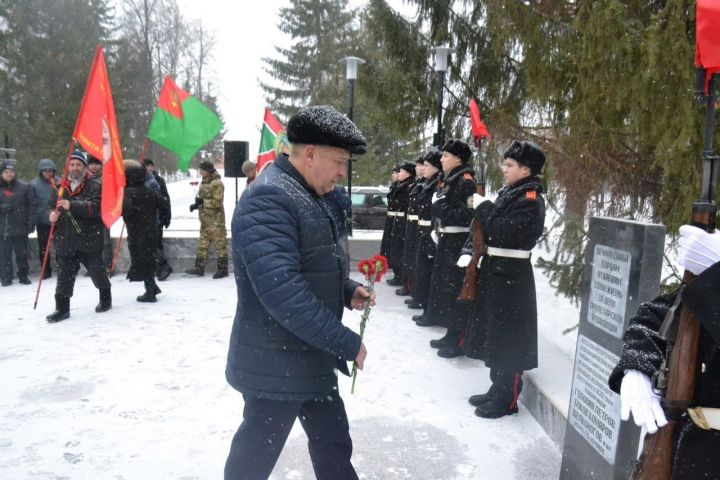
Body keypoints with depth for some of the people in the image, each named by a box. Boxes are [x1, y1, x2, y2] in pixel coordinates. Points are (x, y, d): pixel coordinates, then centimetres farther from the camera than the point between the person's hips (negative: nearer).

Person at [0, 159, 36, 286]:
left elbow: (31, 205, 0)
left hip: (21, 228, -1)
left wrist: (31, 223, -6)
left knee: (22, 253, 8)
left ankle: (23, 275, 20)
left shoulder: (24, 187, 1)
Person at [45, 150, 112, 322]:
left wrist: (72, 205, -30)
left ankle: (106, 298, 31)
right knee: (64, 276, 8)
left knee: (97, 272, 9)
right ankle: (62, 308, 18)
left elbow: (96, 207, -21)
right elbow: (52, 207, 19)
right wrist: (52, 214, -4)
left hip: (89, 240, -4)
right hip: (65, 241, 4)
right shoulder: (60, 187, 11)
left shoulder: (94, 186, -6)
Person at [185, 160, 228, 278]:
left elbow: (217, 202, -19)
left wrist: (202, 202, -19)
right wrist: (196, 204, 4)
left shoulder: (217, 183, -14)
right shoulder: (204, 182, 13)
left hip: (215, 219, -9)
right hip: (205, 218, 9)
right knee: (203, 242, 12)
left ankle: (223, 269, 5)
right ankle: (199, 267, 18)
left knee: (220, 243, -1)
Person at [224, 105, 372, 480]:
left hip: (311, 357, 9)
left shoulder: (309, 198, 10)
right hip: (275, 364, -9)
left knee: (333, 441, 21)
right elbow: (282, 291, -32)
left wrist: (347, 290, 2)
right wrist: (347, 343, -24)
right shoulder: (268, 199, -24)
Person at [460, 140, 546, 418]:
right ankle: (498, 390, 32)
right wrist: (468, 252, 2)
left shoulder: (531, 200, -14)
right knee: (492, 335, 17)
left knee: (507, 340, 1)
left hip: (511, 277, -9)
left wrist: (482, 207, -14)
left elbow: (504, 233, -24)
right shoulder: (508, 194, 13)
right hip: (495, 271, 9)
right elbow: (484, 229, 15)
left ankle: (507, 400, 15)